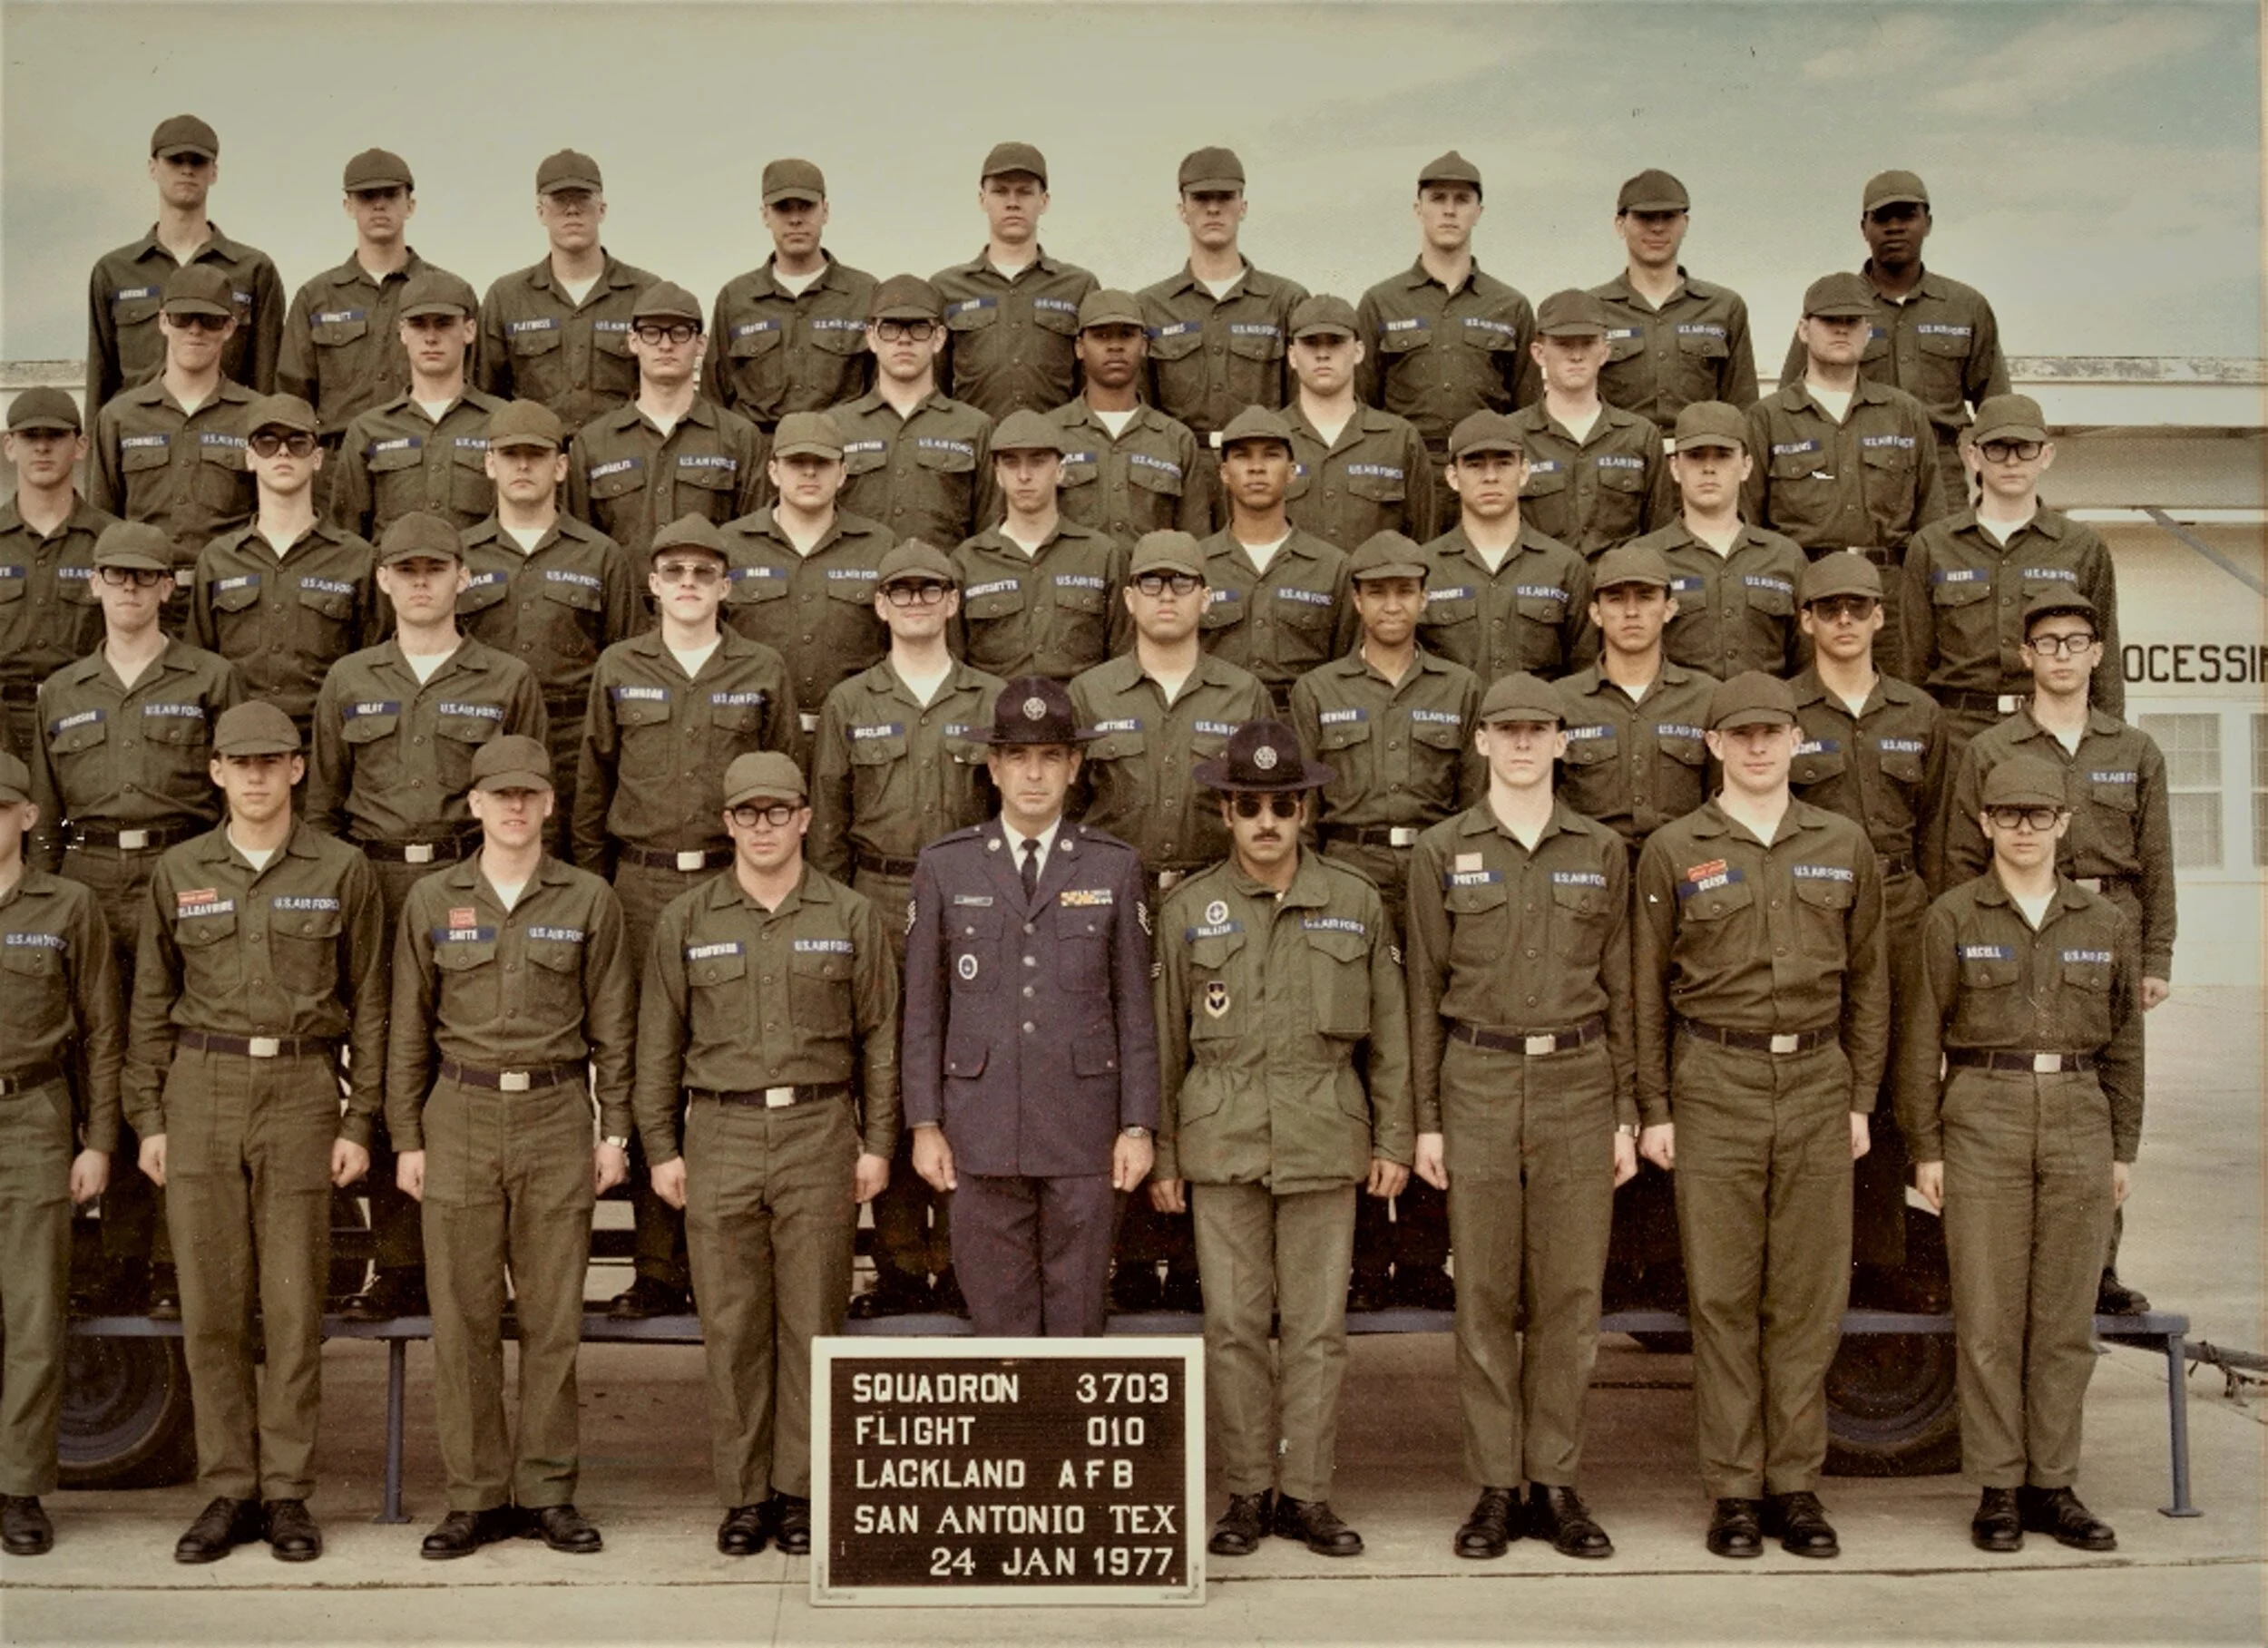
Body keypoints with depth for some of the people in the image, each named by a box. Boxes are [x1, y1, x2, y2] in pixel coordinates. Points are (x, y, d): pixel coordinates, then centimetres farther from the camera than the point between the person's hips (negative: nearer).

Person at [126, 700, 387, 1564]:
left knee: (293, 1303, 0)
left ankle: (287, 1493, 10)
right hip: (202, 1090, 2)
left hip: (302, 1089, -1)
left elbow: (368, 1004, 4)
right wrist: (148, 1119, 4)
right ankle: (228, 1491, 12)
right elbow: (152, 1004, 10)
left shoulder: (341, 871, 3)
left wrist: (359, 1122, -1)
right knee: (211, 1302, 3)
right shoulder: (178, 872, 8)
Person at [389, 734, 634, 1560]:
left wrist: (615, 1132, 2)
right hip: (461, 1116, 1)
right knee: (462, 1314, 2)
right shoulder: (432, 901, 7)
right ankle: (476, 1495, 12)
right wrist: (406, 1138, 4)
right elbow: (410, 1028, 9)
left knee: (553, 1313, 2)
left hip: (557, 1114, 0)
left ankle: (547, 1491, 12)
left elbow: (612, 1026, 6)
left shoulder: (588, 900, 5)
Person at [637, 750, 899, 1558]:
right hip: (720, 1135, 1)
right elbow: (659, 1043, 9)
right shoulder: (685, 921, 7)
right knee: (731, 1325, 2)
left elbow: (878, 1037, 6)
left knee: (812, 1322, 2)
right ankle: (744, 1495, 12)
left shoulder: (852, 917, 5)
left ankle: (800, 1492, 12)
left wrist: (878, 1143, 2)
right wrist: (661, 1148, 4)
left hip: (819, 1135, -1)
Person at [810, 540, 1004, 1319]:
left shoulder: (994, 700, 8)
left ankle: (959, 1263, 9)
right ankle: (899, 1267, 10)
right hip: (878, 911, 1)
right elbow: (827, 829, 9)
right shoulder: (849, 704, 9)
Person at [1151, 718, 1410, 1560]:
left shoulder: (1355, 902, 6)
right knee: (1234, 1324, 2)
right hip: (1222, 1143, 0)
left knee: (1318, 1324, 2)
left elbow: (1388, 1032, 9)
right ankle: (1248, 1493, 13)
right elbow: (1167, 1041, 8)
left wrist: (1393, 1140, 5)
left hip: (1325, 1142, 0)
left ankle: (1307, 1492, 13)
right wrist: (1162, 1154, 7)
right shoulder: (1189, 908, 5)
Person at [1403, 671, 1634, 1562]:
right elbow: (1425, 991, 4)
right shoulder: (1441, 851, 4)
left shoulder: (1602, 851, 8)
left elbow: (1620, 989, 9)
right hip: (1478, 1085, -1)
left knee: (1570, 1293, 2)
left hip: (1579, 1086, 1)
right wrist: (1425, 1118, -1)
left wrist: (1626, 1113, 4)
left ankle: (1556, 1484, 12)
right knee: (1484, 1295, 1)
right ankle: (1496, 1489, 10)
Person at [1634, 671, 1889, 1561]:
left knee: (1810, 1293, 4)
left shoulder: (1844, 845, 9)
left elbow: (1867, 979, 12)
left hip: (1817, 1082, 2)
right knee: (1723, 1294, 1)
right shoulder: (1673, 851, 2)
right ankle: (1734, 1489, 8)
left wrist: (1862, 1099, 6)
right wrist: (1653, 1109, -1)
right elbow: (1648, 988, 3)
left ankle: (1796, 1484, 13)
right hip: (1715, 1085, -2)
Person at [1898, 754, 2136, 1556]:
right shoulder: (1953, 918, 1)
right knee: (1988, 1315, -1)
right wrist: (1926, 1147, -4)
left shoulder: (2104, 924, 10)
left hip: (2079, 1124, 3)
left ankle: (2052, 1486, 14)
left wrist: (2124, 1149, 9)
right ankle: (1997, 1489, 7)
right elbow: (1922, 1038, 0)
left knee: (2066, 1317, 5)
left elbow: (2123, 1042, 13)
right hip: (1983, 1120, -2)